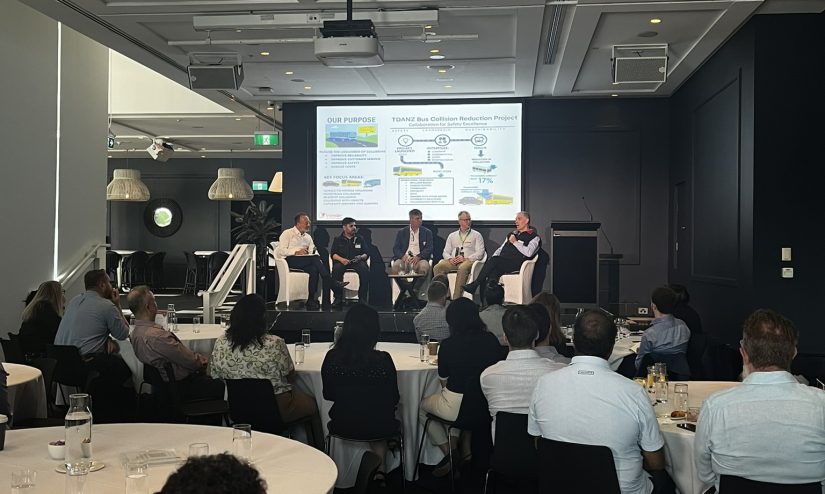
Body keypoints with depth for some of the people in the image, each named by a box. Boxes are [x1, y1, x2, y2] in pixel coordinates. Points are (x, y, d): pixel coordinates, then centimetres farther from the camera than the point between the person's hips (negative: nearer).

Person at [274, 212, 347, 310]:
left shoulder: (308, 237, 24)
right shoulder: (287, 234, 6)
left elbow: (313, 252, 15)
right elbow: (281, 250, -6)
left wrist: (313, 251, -10)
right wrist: (296, 252, -18)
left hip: (306, 261, 5)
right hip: (290, 260, -5)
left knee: (314, 269, -32)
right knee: (315, 258, -30)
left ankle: (311, 300, -32)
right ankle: (332, 283, -27)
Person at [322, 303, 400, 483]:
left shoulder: (332, 357, -16)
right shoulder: (382, 360, -22)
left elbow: (328, 395, 0)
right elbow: (394, 399, -8)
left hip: (342, 426, 2)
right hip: (378, 427, -2)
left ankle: (377, 468, 41)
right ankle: (380, 467, 37)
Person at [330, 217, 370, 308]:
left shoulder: (360, 239, 19)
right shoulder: (337, 240, 16)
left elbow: (366, 254, 12)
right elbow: (333, 254, 5)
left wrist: (361, 257, -12)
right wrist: (341, 259, -16)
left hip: (357, 262, 1)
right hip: (342, 262, -1)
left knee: (365, 269, -33)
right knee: (336, 269, -35)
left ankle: (362, 298, -26)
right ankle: (338, 298, -25)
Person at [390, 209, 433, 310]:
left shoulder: (427, 232, 15)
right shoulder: (401, 232, 17)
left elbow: (429, 249, 3)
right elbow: (395, 248, 8)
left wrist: (418, 257, -17)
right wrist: (403, 256, -15)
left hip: (419, 259, -1)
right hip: (404, 258, 1)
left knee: (424, 266, -36)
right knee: (395, 266, -33)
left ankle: (413, 291, -21)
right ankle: (409, 291, -19)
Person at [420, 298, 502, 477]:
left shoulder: (448, 345, -14)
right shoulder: (492, 341, -6)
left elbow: (443, 381, -1)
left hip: (455, 406, -4)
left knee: (422, 406, 25)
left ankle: (449, 452, 18)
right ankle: (465, 450, 32)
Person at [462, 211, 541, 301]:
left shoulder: (534, 236, 8)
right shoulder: (512, 234, 30)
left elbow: (528, 253, -10)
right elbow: (500, 249, 27)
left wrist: (515, 242, -5)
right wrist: (493, 258, 7)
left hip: (515, 264, -5)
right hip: (502, 262, 5)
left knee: (494, 261, -31)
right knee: (493, 274, -28)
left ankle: (475, 284, -28)